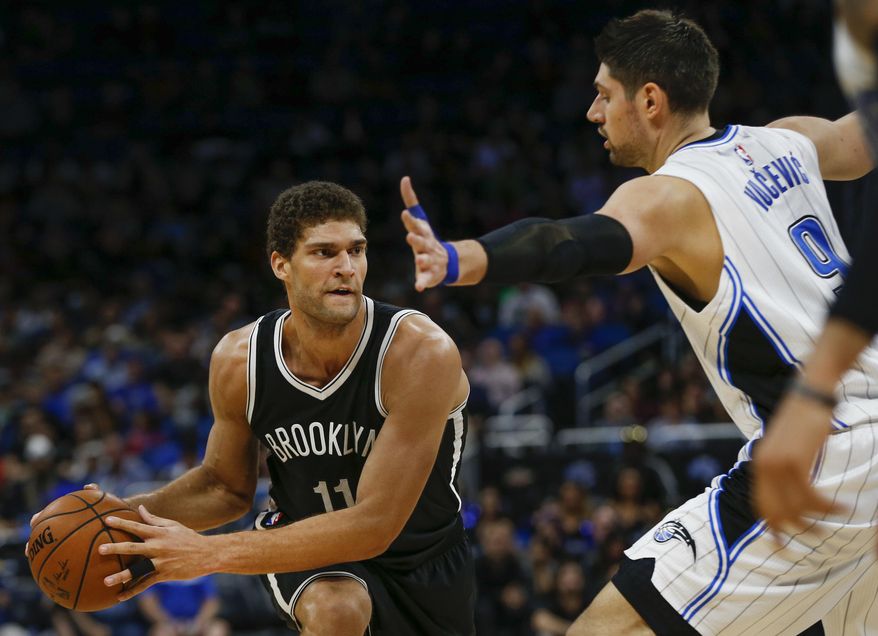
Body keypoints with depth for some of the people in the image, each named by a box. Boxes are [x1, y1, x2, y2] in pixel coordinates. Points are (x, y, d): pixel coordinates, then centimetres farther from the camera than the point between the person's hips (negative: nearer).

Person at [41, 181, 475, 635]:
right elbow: (226, 486, 3)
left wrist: (208, 553, -35)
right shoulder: (238, 361, -17)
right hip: (311, 550, 0)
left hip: (423, 561, 0)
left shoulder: (421, 354, -30)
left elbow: (374, 524, -32)